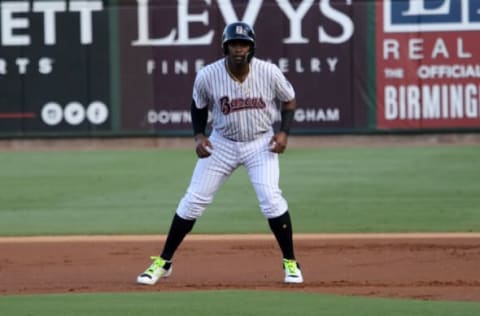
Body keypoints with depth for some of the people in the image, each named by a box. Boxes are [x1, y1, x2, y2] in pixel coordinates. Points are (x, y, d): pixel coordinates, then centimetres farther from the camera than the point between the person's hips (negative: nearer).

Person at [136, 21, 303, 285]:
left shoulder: (269, 73, -17)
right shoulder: (208, 76, -16)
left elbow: (289, 100, 1)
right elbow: (199, 106, 4)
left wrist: (283, 132, -13)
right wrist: (199, 135, -11)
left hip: (260, 144, -1)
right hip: (222, 143, 1)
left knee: (271, 199, -17)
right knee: (193, 201, 0)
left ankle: (290, 262, 1)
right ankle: (163, 262, 12)